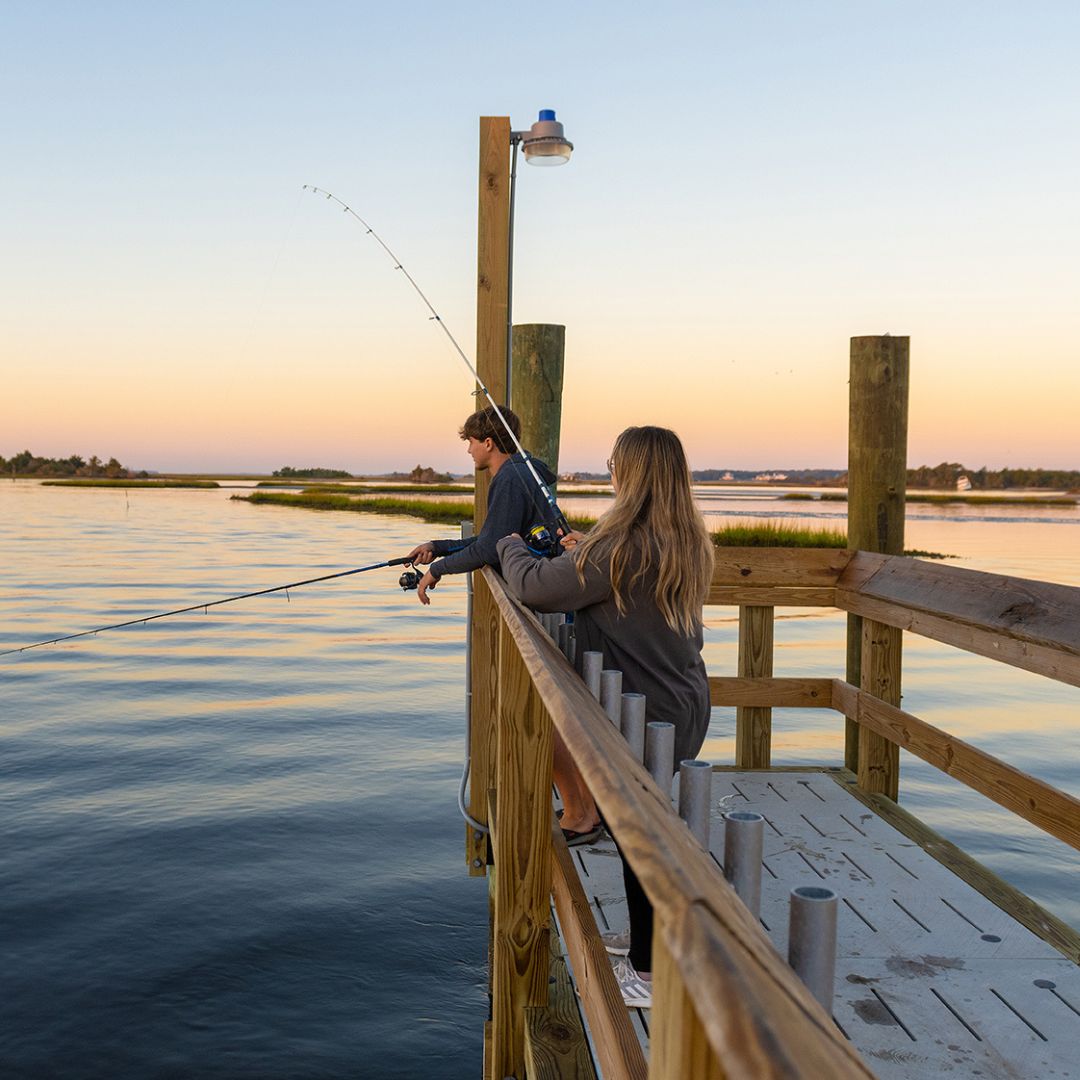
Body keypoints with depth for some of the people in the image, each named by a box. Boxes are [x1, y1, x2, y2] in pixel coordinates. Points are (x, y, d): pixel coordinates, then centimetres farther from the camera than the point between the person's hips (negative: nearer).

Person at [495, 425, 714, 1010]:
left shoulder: (621, 546, -23)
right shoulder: (689, 541, 5)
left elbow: (534, 588, -18)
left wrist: (511, 546, 2)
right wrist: (587, 554, 22)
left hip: (645, 713, -9)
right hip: (685, 703, 9)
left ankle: (650, 973, 11)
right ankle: (646, 939, 35)